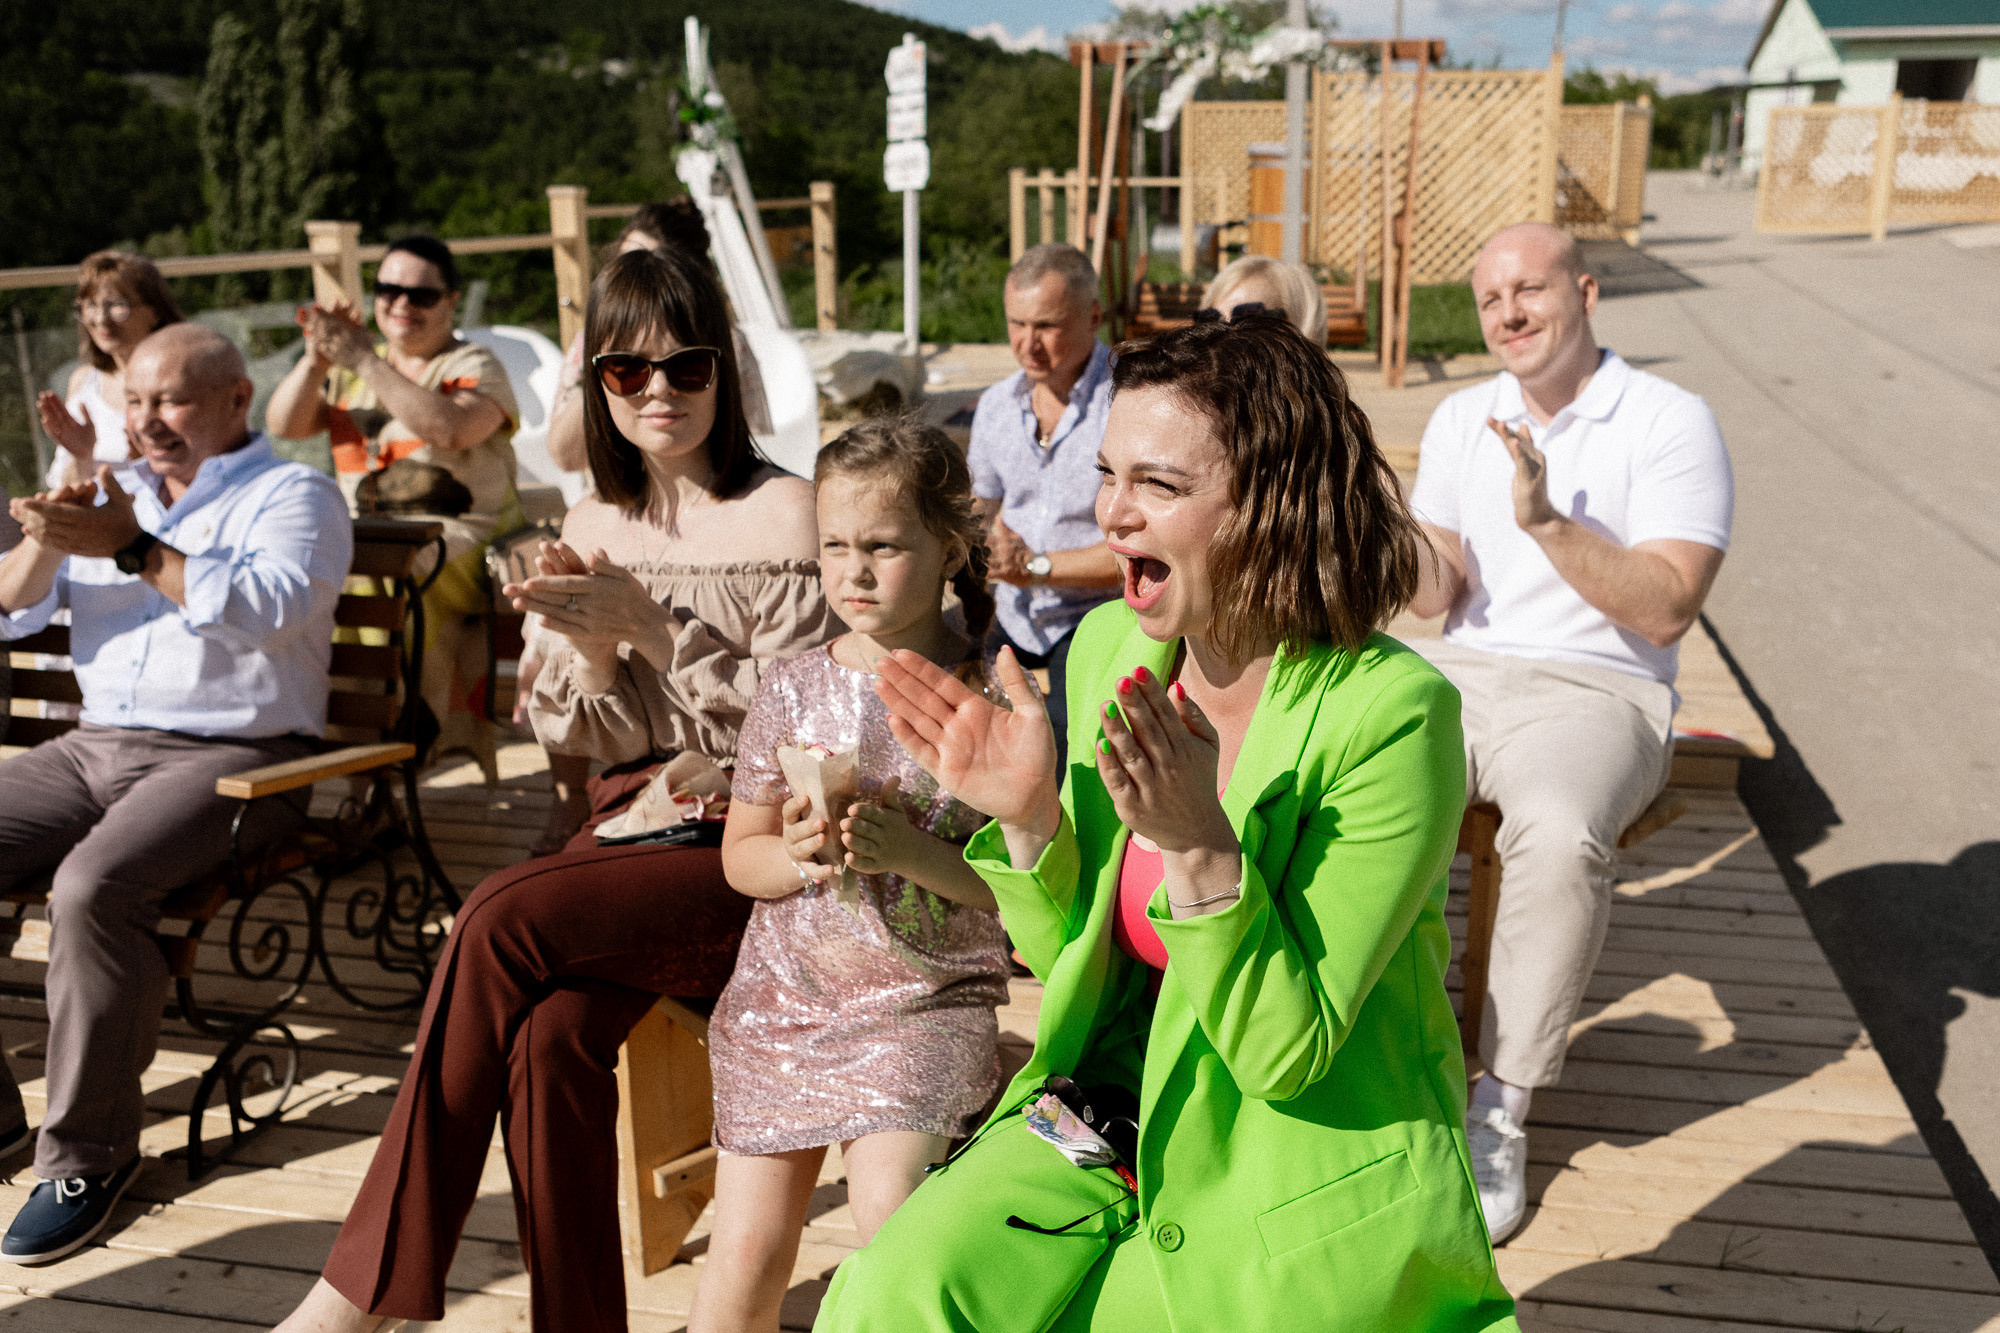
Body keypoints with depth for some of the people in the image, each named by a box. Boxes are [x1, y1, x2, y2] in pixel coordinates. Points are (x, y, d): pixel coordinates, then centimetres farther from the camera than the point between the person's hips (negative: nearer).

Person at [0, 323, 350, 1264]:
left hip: (229, 756, -7)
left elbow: (266, 606, -17)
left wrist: (135, 549, -17)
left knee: (92, 886, -32)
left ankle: (90, 1148, -17)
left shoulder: (291, 495, 3)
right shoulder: (110, 497, 23)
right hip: (90, 750, 7)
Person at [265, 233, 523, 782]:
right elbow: (282, 425, 9)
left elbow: (451, 429, -18)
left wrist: (364, 360, -18)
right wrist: (318, 359, -7)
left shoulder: (475, 366, 5)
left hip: (459, 535, -5)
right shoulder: (351, 370, 21)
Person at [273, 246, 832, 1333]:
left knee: (501, 923, -26)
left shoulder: (782, 512, -3)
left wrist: (651, 628, -16)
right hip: (634, 819, 5)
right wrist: (587, 650, -9)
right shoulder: (594, 527, 13)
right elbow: (588, 742, 12)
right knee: (550, 1029, -26)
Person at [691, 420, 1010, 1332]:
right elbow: (740, 856, 8)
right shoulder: (790, 690, 2)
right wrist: (797, 855, -14)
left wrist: (912, 853, -23)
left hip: (927, 1005, -3)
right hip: (782, 993, 3)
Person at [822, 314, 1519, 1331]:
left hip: (1306, 1192, -4)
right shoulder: (1108, 647, -4)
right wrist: (1028, 818, -14)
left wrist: (1201, 847, -33)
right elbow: (1071, 963, 5)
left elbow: (1284, 1055, -19)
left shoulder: (1391, 714, -21)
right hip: (1118, 1113, 4)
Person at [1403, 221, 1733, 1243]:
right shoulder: (1459, 420, 14)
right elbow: (1437, 599, 7)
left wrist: (1548, 521, -24)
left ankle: (1502, 1110, -19)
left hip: (1597, 691, -4)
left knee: (1559, 834, -37)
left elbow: (1666, 610, -13)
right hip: (1460, 675, 5)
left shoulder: (1670, 424, -2)